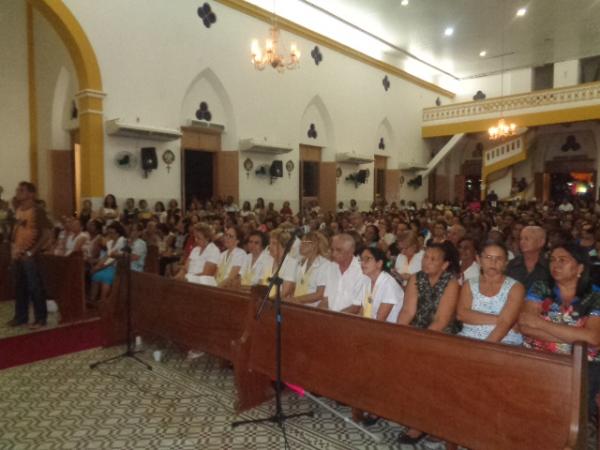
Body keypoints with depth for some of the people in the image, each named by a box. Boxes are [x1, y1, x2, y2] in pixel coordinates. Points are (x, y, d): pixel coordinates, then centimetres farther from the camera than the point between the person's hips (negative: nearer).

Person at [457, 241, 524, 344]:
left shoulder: (515, 287, 3)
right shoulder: (469, 284, 12)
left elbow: (505, 323, -10)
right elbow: (461, 314, -4)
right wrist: (496, 319, -12)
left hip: (504, 342, -3)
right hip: (469, 340, 3)